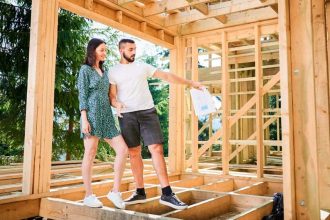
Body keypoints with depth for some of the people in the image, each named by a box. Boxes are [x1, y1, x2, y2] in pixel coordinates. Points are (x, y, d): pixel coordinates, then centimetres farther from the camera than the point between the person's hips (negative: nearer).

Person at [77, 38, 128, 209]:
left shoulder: (103, 72, 22)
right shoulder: (85, 70, 3)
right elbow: (82, 96, -5)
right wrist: (84, 119, -14)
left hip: (107, 116, 7)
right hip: (92, 115, -7)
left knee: (123, 150, -4)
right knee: (90, 155, -3)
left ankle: (115, 191, 1)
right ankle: (88, 195, 7)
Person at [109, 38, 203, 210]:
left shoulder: (142, 67, 13)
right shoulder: (113, 72, 9)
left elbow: (166, 76, 12)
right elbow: (112, 95, 3)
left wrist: (190, 83, 10)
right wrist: (116, 104, -22)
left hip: (147, 112, 0)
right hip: (127, 115, 0)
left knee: (156, 149, -9)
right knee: (134, 153, 3)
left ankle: (167, 194, -8)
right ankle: (140, 192, 15)